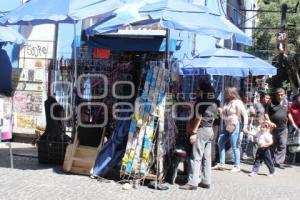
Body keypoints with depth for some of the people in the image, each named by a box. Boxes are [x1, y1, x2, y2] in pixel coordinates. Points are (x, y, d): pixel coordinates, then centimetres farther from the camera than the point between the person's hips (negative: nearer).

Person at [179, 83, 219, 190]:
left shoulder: (200, 102, -12)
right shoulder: (214, 103, 11)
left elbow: (198, 118, -17)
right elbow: (213, 118, 12)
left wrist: (193, 132, -17)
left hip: (201, 130, -8)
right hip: (210, 130, 8)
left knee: (196, 158, -7)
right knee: (207, 158, 11)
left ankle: (192, 183, -8)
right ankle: (206, 181, 14)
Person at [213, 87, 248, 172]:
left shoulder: (237, 102, -12)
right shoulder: (227, 102, 10)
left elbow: (245, 114, -15)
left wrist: (245, 126, -20)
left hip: (234, 126, -8)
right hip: (226, 126, 8)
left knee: (235, 147, -2)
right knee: (220, 143, 8)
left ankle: (237, 166, 9)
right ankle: (221, 164, 17)